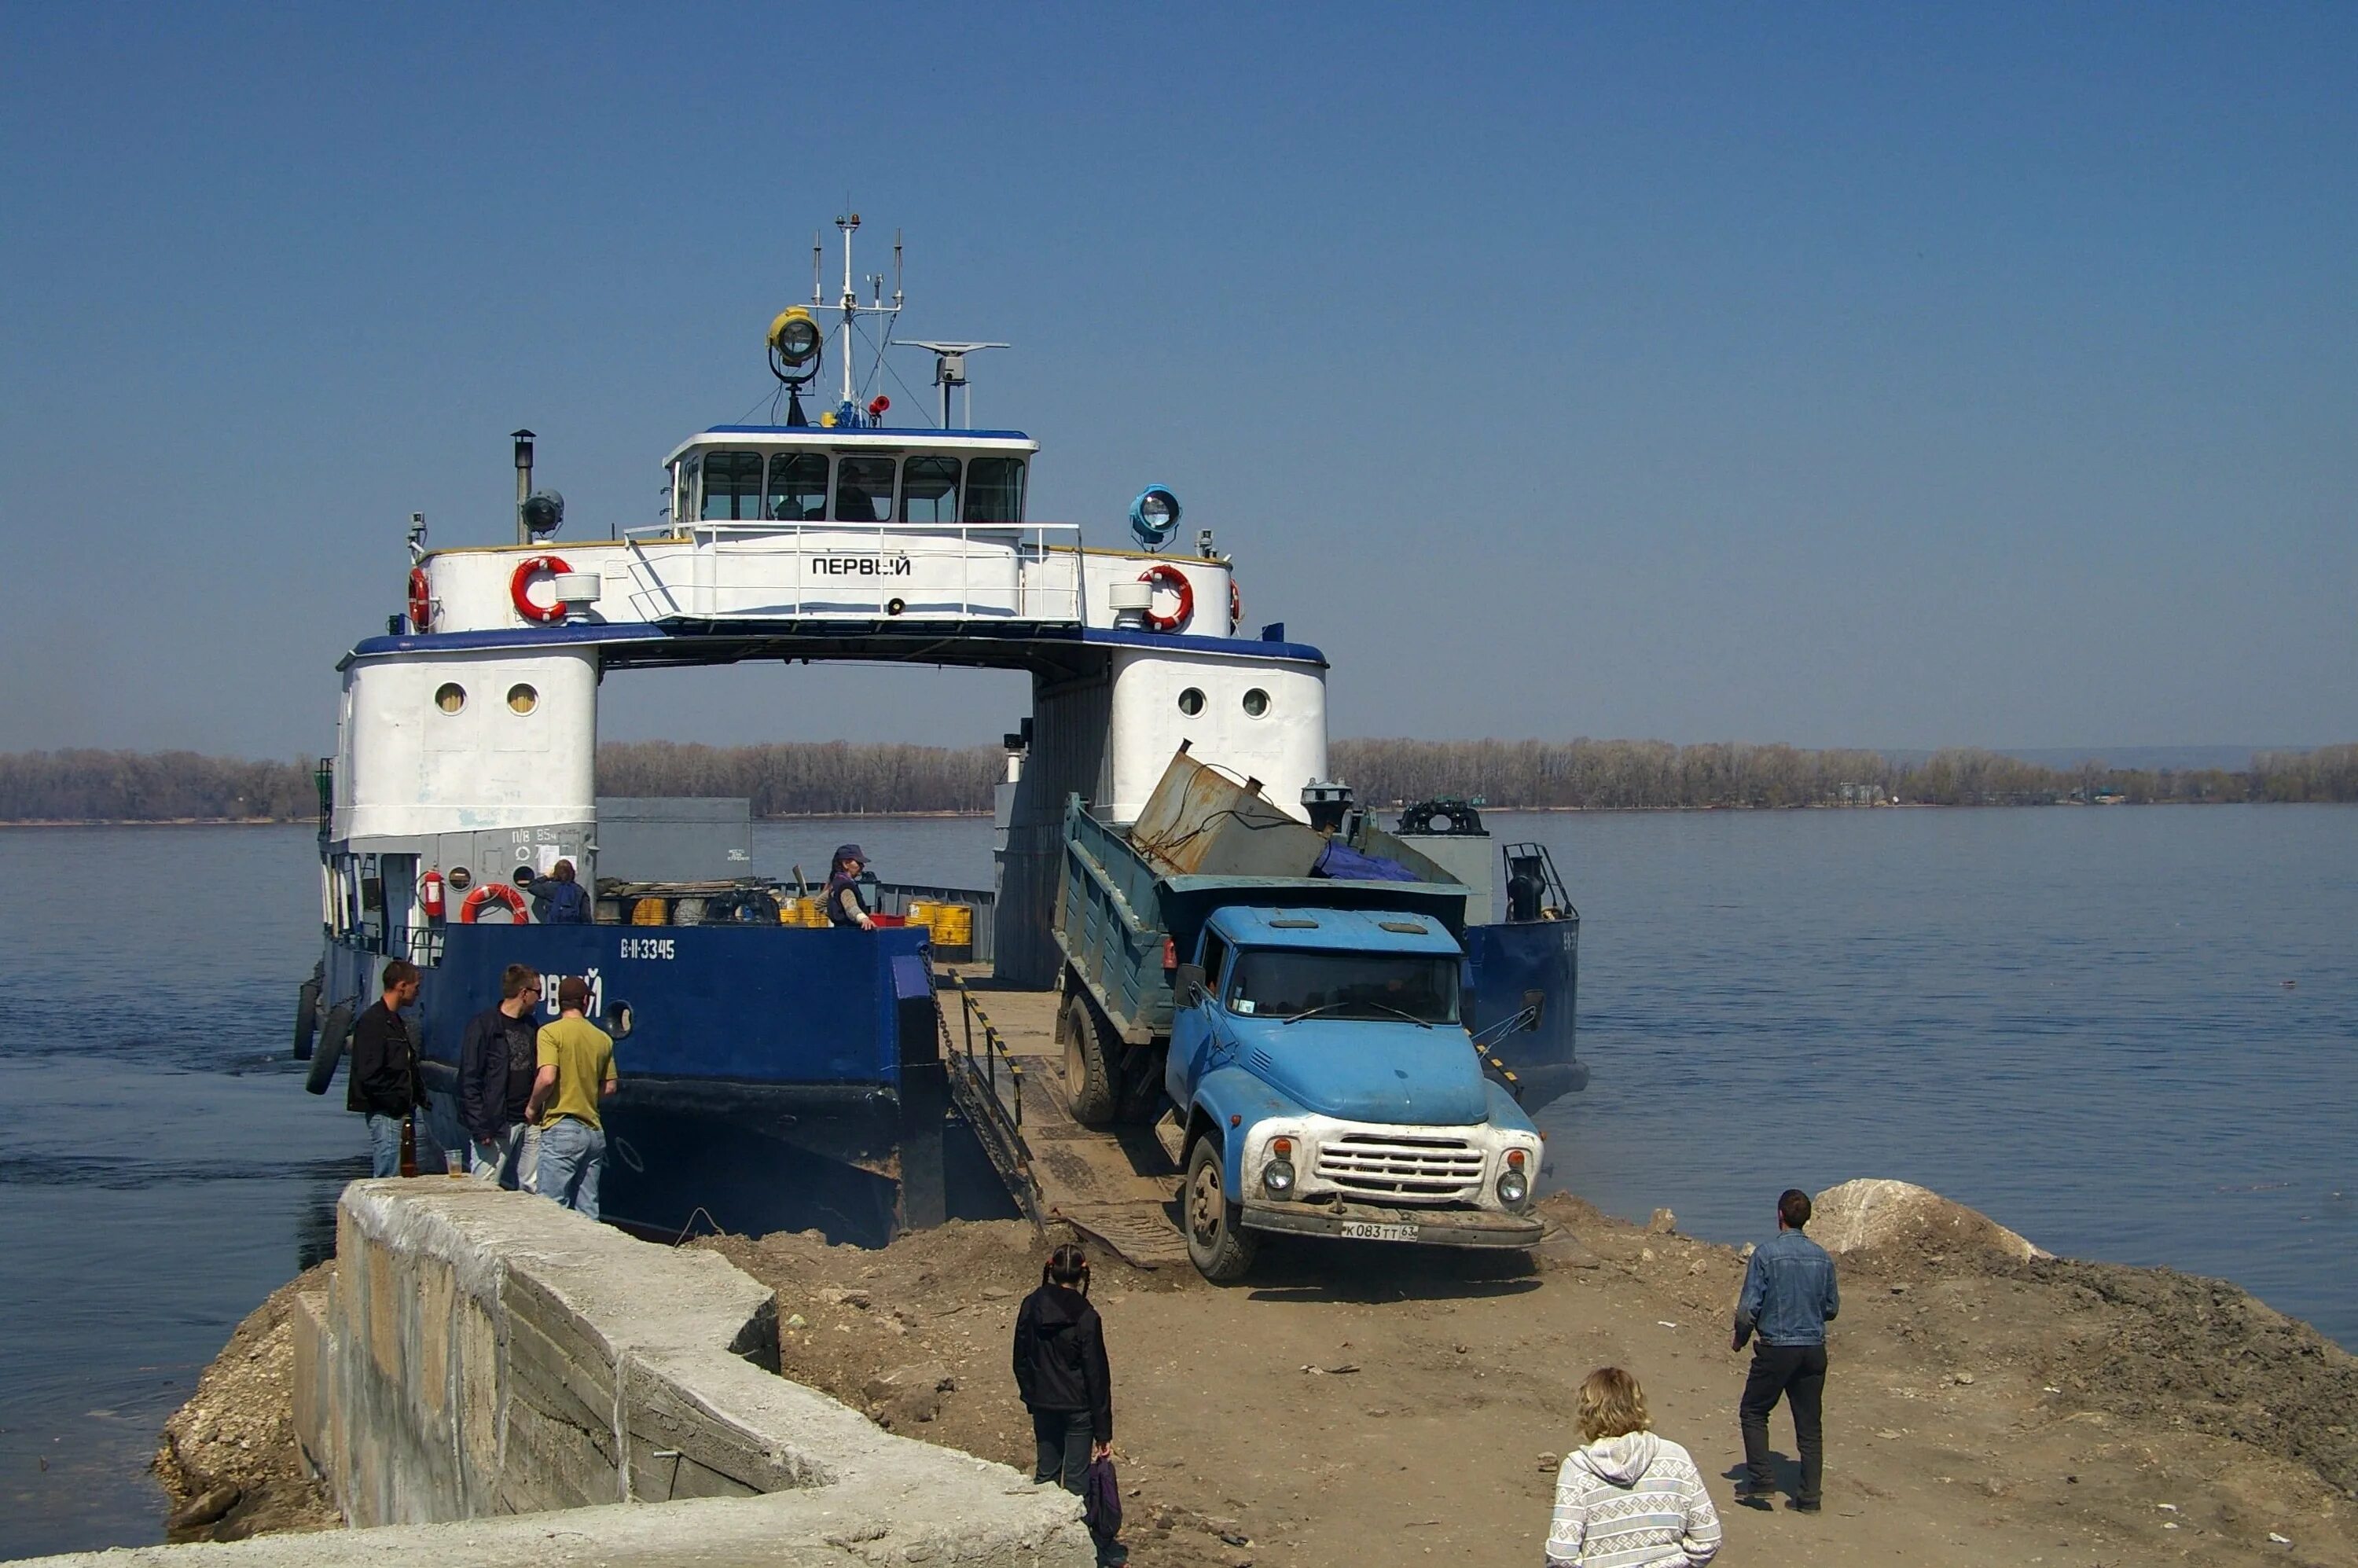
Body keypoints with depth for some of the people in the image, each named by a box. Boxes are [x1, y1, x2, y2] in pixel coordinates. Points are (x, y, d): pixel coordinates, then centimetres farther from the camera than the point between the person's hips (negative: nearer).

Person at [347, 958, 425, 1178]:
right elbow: (368, 1074, -19)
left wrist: (419, 1095, 9)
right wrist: (396, 1103, -17)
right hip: (385, 1112, -10)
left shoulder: (395, 1021, 19)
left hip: (397, 1110, 10)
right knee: (389, 1178, -13)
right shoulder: (372, 1021, -12)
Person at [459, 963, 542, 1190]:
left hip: (529, 1123, 7)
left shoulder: (530, 1026, 15)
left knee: (534, 1191, 3)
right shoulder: (483, 1025, -6)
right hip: (496, 1126, -7)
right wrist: (480, 1128, -16)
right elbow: (469, 1080, -10)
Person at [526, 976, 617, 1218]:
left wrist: (532, 1107, -2)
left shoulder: (551, 1032, -7)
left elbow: (547, 1078, -18)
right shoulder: (603, 1038, 10)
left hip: (561, 1128, -6)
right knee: (587, 1214, 8)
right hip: (594, 1131, 6)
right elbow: (609, 1087, 14)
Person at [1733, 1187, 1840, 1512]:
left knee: (1753, 1412, 13)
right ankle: (1810, 1495, 9)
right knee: (1810, 1424, 9)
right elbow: (1832, 1308, 12)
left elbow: (1748, 1306, -11)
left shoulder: (1766, 1253, -11)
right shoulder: (1822, 1257, 3)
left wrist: (1740, 1339, 6)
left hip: (1776, 1349, -4)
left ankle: (1761, 1482, 5)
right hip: (1814, 1350, 4)